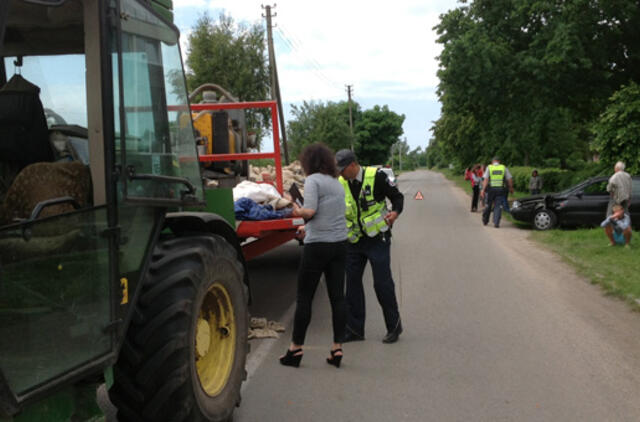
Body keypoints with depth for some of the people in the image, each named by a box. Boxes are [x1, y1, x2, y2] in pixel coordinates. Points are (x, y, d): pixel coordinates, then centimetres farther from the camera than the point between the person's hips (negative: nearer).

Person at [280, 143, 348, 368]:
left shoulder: (313, 180, -8)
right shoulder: (337, 183, 15)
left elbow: (310, 211, -18)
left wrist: (298, 211, 2)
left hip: (318, 245, -7)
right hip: (340, 243, 7)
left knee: (304, 297, 3)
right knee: (337, 296, 7)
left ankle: (296, 349, 10)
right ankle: (337, 348, 9)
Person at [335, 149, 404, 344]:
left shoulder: (376, 176, -12)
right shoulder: (340, 184, 1)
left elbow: (397, 196, -3)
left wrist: (395, 212, -24)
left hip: (377, 239, -5)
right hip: (353, 241, 5)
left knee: (382, 283, -2)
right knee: (352, 283, 7)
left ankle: (394, 326, 14)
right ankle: (354, 329, 18)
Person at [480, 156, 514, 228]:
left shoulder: (489, 167, 2)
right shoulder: (504, 168, 6)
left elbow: (486, 180, -6)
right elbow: (509, 179, 5)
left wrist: (483, 190, -9)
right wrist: (511, 188, 19)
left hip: (491, 189, 0)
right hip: (501, 189, 0)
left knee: (488, 205, 13)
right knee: (498, 206, 3)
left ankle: (485, 221, 24)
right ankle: (496, 222, -6)